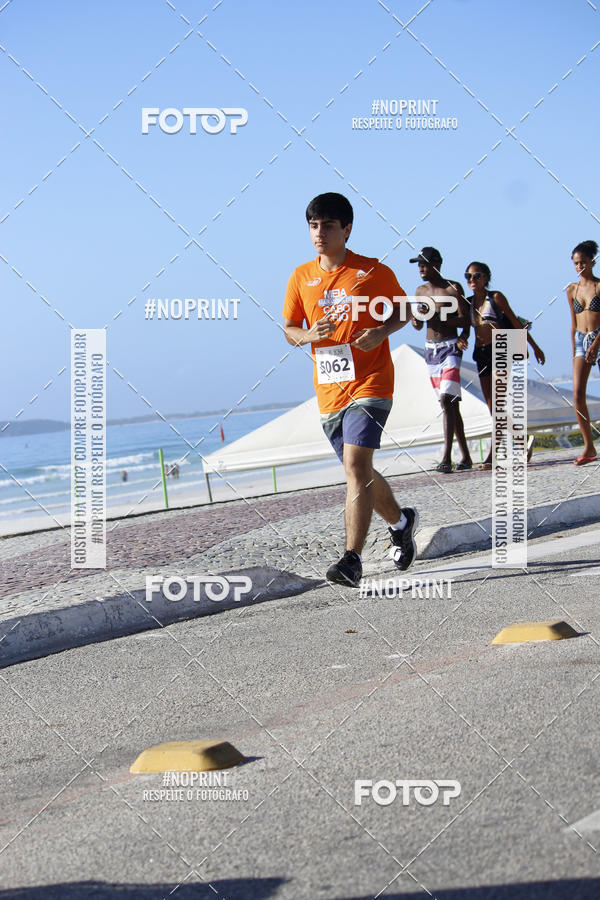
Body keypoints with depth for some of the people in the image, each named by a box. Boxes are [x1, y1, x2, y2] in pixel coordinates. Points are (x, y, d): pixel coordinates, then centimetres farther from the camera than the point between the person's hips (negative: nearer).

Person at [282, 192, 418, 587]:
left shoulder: (374, 272, -4)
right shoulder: (301, 277, 6)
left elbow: (404, 310, 9)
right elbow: (289, 329, 12)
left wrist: (382, 330, -12)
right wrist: (309, 335, -11)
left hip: (370, 383, -5)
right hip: (329, 390, 5)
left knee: (356, 465, -19)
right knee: (359, 471, 16)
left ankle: (353, 560, -20)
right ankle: (401, 521, 43)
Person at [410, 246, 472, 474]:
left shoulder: (453, 288, -6)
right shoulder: (421, 291, 12)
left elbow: (465, 320, -11)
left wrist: (437, 317, -22)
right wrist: (416, 319, -7)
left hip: (450, 347, -6)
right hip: (431, 350, 7)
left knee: (447, 400, -19)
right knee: (450, 404, 9)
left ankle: (447, 457, -25)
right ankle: (466, 457, 14)